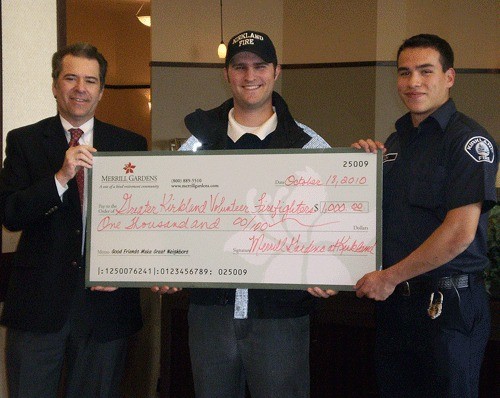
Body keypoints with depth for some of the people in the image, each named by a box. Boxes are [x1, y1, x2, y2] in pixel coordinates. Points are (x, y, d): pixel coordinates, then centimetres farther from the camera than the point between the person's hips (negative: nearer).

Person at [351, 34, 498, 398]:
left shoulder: (468, 139, -12)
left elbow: (460, 232, -20)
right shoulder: (396, 141, 13)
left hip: (447, 304, -7)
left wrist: (389, 278, -14)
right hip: (393, 299, 7)